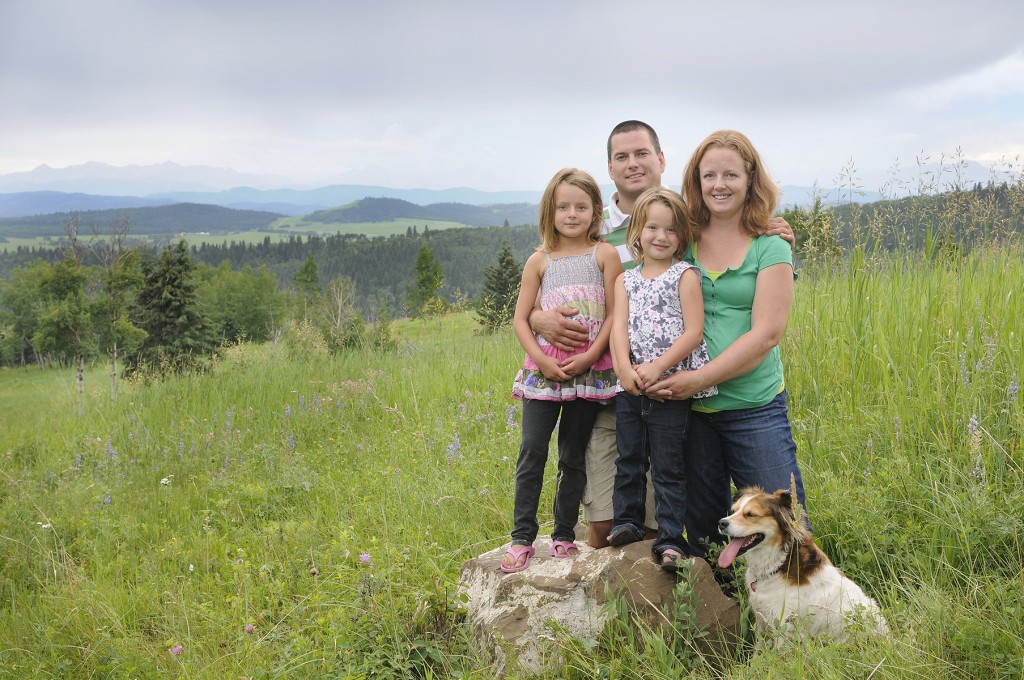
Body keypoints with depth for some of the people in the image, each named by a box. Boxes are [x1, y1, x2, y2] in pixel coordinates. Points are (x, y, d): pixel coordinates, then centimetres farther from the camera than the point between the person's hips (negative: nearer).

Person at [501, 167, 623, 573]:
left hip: (589, 371, -1)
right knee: (532, 451, -4)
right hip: (543, 368, 1)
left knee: (573, 456, 8)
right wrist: (542, 360, -9)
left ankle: (564, 534, 20)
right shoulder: (539, 261, 6)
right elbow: (520, 319, 5)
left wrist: (590, 356, -14)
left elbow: (615, 314, -4)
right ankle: (522, 537, 4)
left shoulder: (605, 255, 1)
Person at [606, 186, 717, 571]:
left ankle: (670, 539, 8)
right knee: (628, 459, 14)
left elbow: (694, 332, -9)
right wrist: (625, 368, -18)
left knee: (668, 466, 1)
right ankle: (628, 521, 29)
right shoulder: (626, 280, 11)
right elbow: (618, 327, -1)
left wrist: (657, 367, -18)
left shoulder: (685, 275, -2)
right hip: (629, 386, 4)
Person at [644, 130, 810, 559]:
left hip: (755, 407, -3)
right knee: (701, 524, 15)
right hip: (691, 408, 3)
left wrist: (699, 379, -17)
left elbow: (765, 334, -11)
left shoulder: (770, 249, -3)